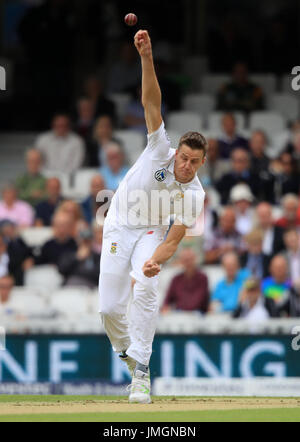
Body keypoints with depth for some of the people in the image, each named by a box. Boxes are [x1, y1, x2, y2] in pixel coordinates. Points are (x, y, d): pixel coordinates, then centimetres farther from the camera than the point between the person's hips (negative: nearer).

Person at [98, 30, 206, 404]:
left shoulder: (194, 196, -18)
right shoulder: (161, 151, -18)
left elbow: (174, 239, -19)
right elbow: (151, 104, -27)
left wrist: (154, 262, -41)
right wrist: (147, 58, -39)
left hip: (151, 235, -1)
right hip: (118, 229, 1)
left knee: (144, 290, -28)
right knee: (110, 307, -8)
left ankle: (140, 371, -25)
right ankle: (125, 349, 26)